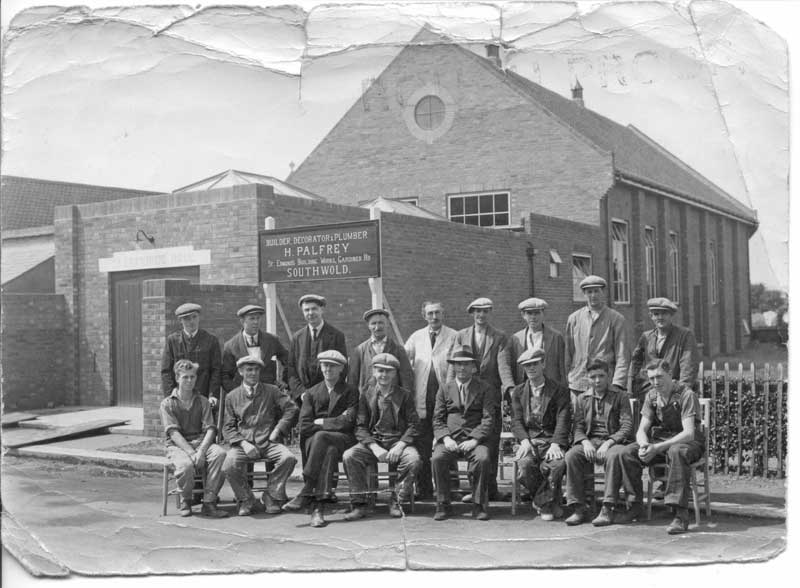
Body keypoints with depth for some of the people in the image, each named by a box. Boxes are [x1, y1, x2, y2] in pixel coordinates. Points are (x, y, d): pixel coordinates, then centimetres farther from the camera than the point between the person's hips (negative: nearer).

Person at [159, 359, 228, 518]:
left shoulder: (203, 402, 15)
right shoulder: (167, 404, 6)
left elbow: (210, 429, 2)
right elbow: (174, 433, -8)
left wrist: (201, 451, -18)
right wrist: (192, 453, -22)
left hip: (201, 442, 3)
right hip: (177, 446, -2)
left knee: (220, 453, -31)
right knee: (186, 465, -37)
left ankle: (209, 502, -26)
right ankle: (185, 501, -6)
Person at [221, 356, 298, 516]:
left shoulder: (272, 391, 11)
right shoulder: (232, 397, 11)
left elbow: (291, 408, 4)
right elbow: (228, 427, 7)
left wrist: (278, 430, -5)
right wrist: (243, 443, -10)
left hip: (268, 443, 0)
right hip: (243, 443, 0)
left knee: (289, 458, -29)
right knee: (229, 466, -31)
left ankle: (271, 496, -7)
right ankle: (247, 500, -5)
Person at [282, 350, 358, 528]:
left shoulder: (351, 391, 11)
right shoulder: (312, 393, 17)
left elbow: (348, 423, -3)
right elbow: (304, 427, 5)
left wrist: (321, 422, -2)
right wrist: (333, 423, -5)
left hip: (343, 440, -1)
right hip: (315, 441, 2)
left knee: (321, 436, -36)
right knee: (329, 451, -36)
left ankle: (306, 494, -38)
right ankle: (318, 506, -47)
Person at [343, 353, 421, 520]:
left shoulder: (405, 395, 5)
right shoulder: (366, 395, 6)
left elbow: (413, 425, 1)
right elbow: (360, 427, 1)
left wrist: (400, 445, -16)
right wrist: (375, 447, -15)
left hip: (399, 442, -1)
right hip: (372, 442, 1)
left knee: (413, 460, -32)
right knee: (349, 456, -26)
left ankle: (396, 501, -12)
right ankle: (359, 504, -17)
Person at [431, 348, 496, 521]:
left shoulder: (484, 389, 9)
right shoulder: (445, 389, 15)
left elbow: (488, 419, -1)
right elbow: (438, 419, 9)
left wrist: (474, 439, -15)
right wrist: (446, 438, -10)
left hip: (474, 440, -1)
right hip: (449, 440, 2)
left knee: (483, 458, -33)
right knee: (437, 458, -29)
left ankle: (479, 505, -17)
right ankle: (443, 505, -15)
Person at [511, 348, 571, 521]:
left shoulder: (559, 391, 7)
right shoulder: (518, 392, 15)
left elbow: (563, 420, -3)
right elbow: (516, 420, 6)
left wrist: (555, 444, -18)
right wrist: (525, 440, -13)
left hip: (551, 440, -1)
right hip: (529, 440, 1)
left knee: (558, 463, -33)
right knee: (525, 465, -30)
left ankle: (542, 501, -9)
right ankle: (552, 502, -6)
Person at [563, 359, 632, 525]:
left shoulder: (620, 397, 8)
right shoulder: (582, 399, 16)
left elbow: (627, 426, -3)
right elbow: (578, 427, 10)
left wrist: (608, 443, -17)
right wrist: (585, 442, -13)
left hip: (613, 441, -2)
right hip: (589, 441, 3)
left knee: (613, 456, -38)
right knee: (571, 456, -29)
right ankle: (579, 508, -25)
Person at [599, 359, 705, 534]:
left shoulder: (686, 395, -17)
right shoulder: (651, 396, 2)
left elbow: (688, 433, -26)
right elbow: (642, 430, 1)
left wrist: (657, 448, -35)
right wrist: (644, 445, -24)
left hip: (688, 442, -6)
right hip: (661, 439, 6)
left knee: (676, 452, -41)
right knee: (626, 453, -17)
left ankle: (680, 514, -41)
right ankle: (635, 506, -6)